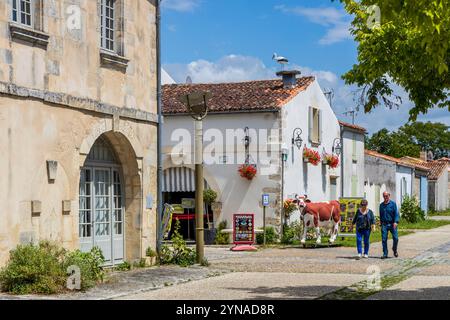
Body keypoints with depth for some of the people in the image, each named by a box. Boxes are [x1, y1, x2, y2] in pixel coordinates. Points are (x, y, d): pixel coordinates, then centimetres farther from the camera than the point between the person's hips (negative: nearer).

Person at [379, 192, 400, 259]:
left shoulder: (393, 203, 0)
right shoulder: (381, 205, 12)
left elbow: (396, 213, -8)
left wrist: (396, 222, -20)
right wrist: (381, 224, 18)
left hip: (392, 224, -3)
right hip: (384, 224, 3)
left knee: (395, 238, -6)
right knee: (384, 239, -4)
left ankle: (395, 249, 22)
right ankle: (385, 254, 3)